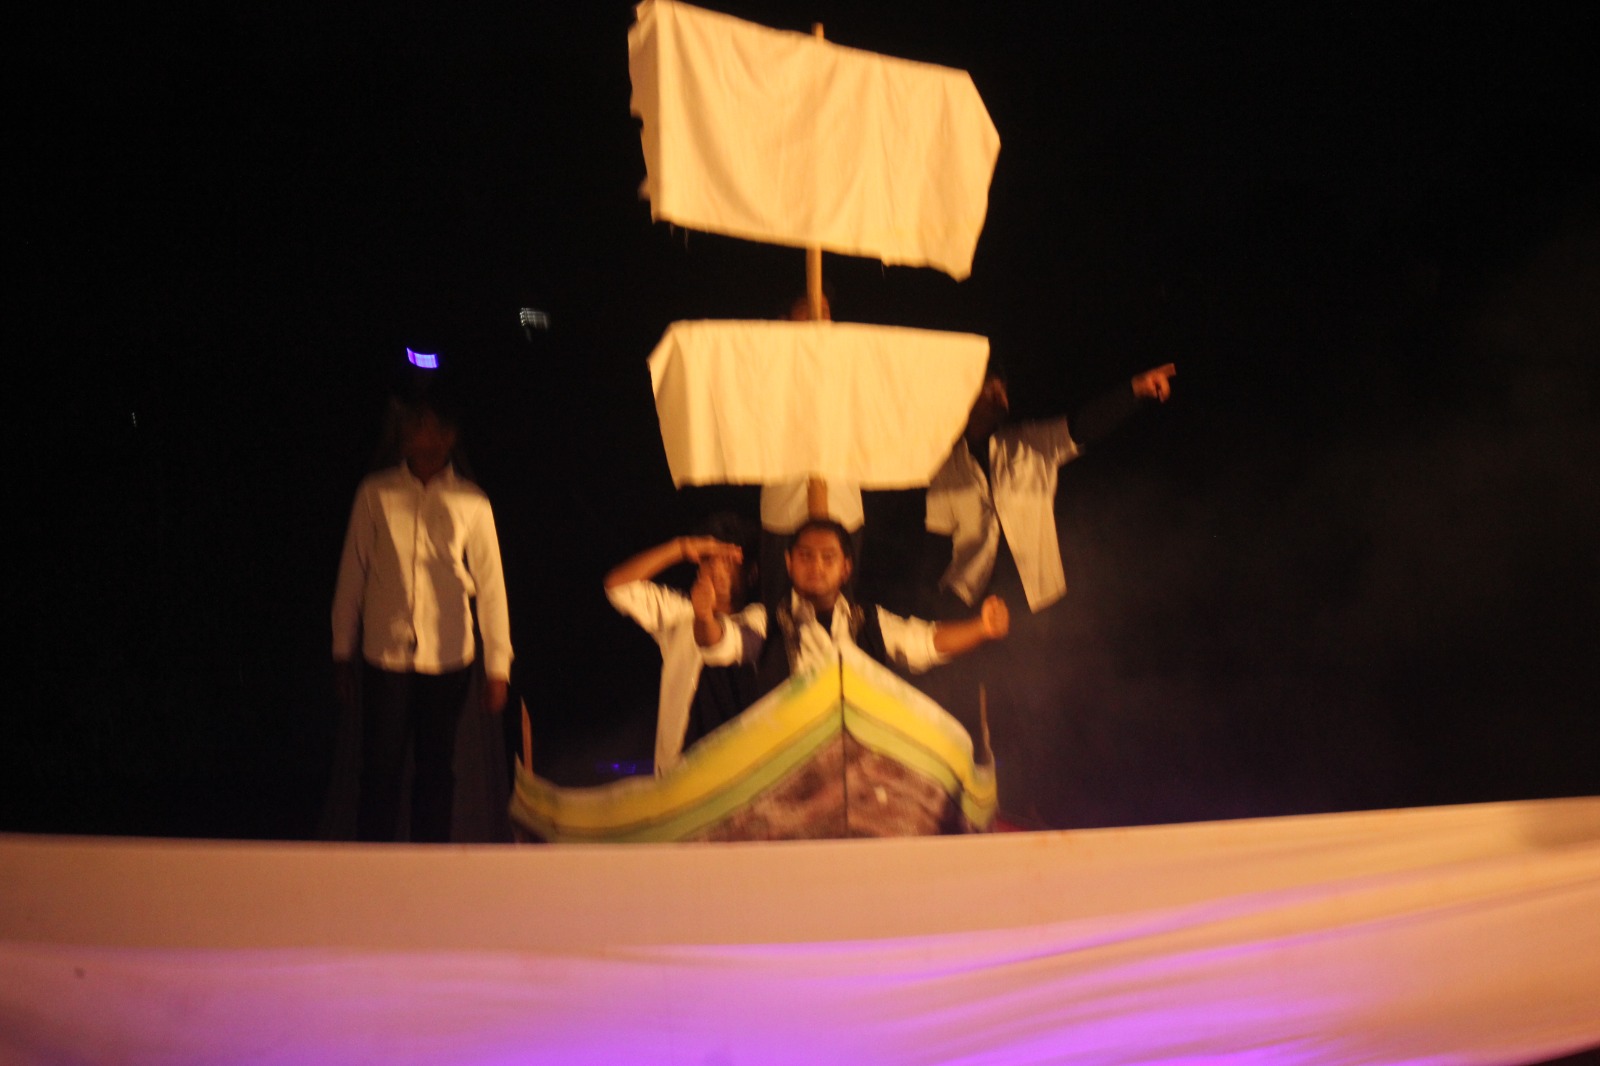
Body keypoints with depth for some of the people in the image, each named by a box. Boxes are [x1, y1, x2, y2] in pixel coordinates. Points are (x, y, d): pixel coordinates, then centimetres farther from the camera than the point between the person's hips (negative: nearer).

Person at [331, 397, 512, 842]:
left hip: (448, 659, 1)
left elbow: (491, 586, 3)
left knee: (436, 770, 9)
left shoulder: (471, 503, 1)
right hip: (385, 655, -1)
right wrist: (342, 652, 6)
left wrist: (498, 667, 1)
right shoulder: (375, 494, 1)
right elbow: (352, 574, 6)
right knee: (381, 771, 0)